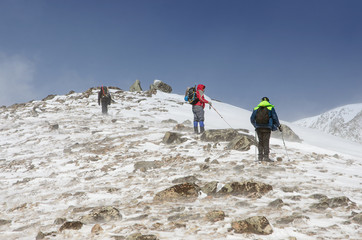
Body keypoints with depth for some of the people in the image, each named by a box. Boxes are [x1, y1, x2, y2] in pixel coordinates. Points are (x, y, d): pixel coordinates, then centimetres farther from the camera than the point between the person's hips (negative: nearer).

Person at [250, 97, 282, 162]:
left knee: (260, 142, 10)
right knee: (266, 142, -3)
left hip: (258, 128, 3)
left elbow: (252, 119, 12)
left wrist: (255, 126, 28)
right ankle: (266, 156, -9)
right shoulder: (271, 108, 5)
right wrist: (279, 126, 14)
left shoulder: (256, 108, 12)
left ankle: (260, 156, 6)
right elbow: (275, 118, 1)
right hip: (267, 127, -3)